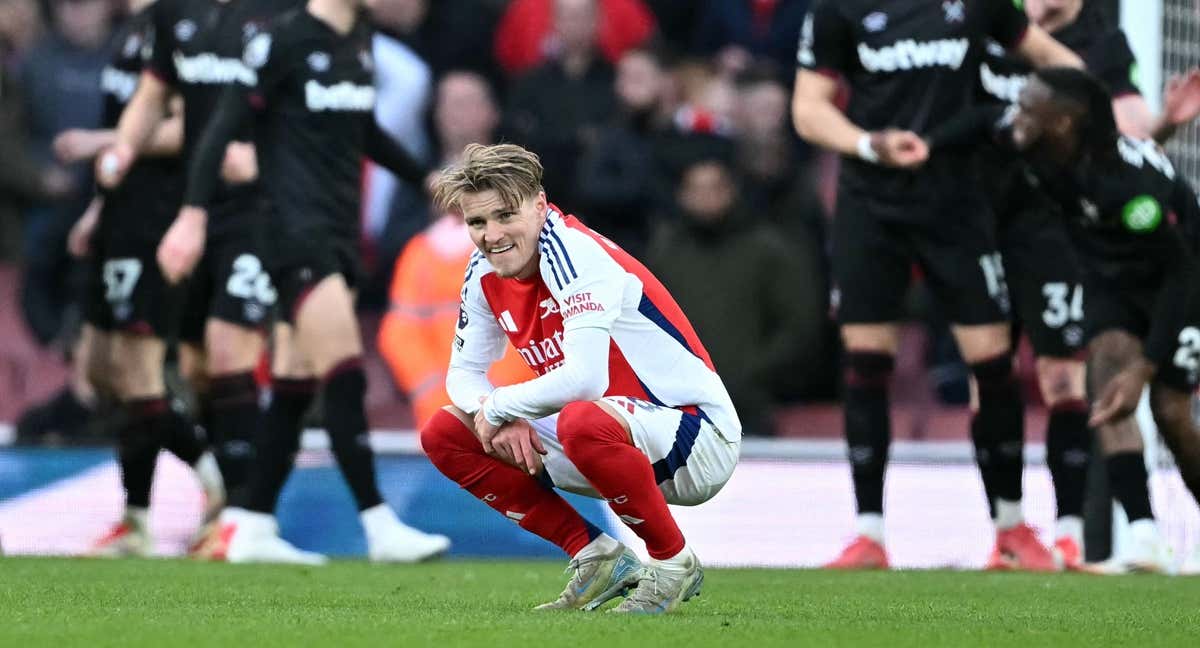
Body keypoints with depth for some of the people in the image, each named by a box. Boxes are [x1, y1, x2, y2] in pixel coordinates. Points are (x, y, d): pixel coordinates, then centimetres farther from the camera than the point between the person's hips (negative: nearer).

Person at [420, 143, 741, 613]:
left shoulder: (571, 252, -23)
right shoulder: (485, 273, 2)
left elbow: (585, 377, -34)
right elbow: (464, 372, 12)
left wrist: (499, 406, -18)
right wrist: (501, 420, -10)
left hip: (698, 439, -9)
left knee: (583, 421, -41)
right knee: (444, 435, 2)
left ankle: (674, 564, -16)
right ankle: (597, 558, 5)